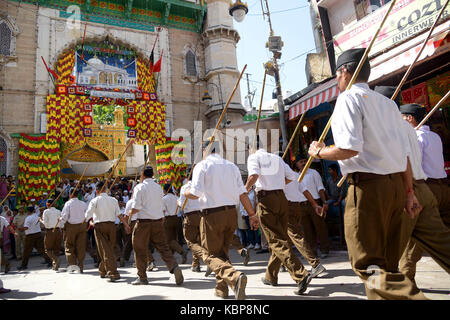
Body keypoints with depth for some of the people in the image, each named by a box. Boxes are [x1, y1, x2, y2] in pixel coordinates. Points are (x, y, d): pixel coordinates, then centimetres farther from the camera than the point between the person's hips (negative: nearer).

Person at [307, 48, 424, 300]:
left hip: (368, 186, -8)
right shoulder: (388, 102, 18)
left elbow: (350, 148, -20)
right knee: (388, 263, 16)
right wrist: (409, 191, 19)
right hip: (396, 184, 9)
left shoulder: (349, 98, -6)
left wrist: (319, 152, -2)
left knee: (369, 264, -2)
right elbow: (405, 151, 15)